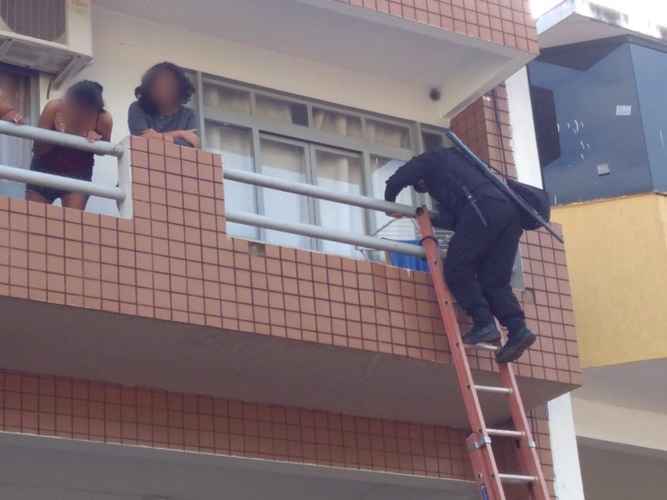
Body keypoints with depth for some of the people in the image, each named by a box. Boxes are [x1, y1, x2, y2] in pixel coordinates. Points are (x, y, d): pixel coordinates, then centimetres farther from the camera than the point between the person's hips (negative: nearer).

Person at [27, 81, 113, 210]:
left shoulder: (103, 119, -23)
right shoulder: (54, 107, -24)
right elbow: (37, 149, -18)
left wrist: (95, 141, -25)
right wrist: (58, 135, -36)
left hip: (78, 173, 0)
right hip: (45, 170, 0)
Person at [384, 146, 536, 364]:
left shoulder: (431, 160, 24)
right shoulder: (456, 161, 42)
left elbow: (396, 181, 19)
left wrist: (389, 203, 37)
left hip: (483, 209, -8)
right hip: (509, 208, 8)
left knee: (456, 268, -2)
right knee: (494, 279, 7)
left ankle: (484, 324, -12)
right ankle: (518, 329, -9)